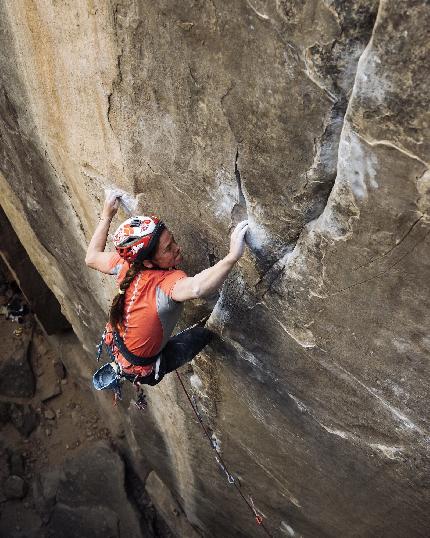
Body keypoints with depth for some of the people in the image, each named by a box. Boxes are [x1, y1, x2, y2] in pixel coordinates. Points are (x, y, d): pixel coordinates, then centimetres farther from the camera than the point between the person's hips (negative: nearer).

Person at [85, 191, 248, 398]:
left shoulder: (126, 265, -20)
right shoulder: (167, 282, -38)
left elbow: (91, 258, 1)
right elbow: (196, 288, -62)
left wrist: (106, 215, 3)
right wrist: (232, 256, -62)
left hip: (112, 344, 6)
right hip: (140, 371, -5)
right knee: (205, 331, 5)